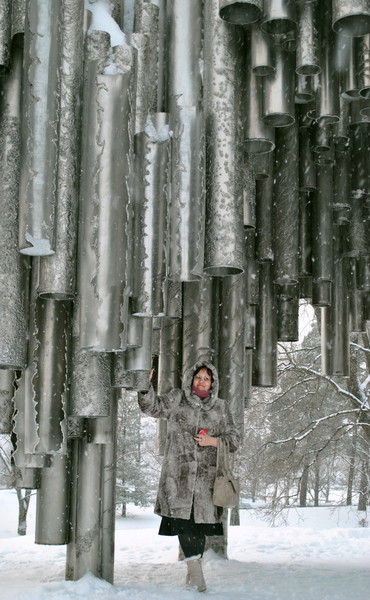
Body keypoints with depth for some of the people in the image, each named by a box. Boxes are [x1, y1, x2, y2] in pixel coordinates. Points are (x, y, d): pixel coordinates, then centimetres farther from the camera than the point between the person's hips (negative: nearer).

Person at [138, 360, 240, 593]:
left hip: (207, 475, 2)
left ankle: (194, 569, 17)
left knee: (201, 518, 3)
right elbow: (152, 407, 2)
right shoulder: (177, 399, 9)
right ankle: (195, 568, -13)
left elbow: (234, 439, 13)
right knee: (183, 516, -13)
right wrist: (146, 385, -15)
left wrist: (214, 441, -5)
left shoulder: (221, 408, 12)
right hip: (179, 473, -2)